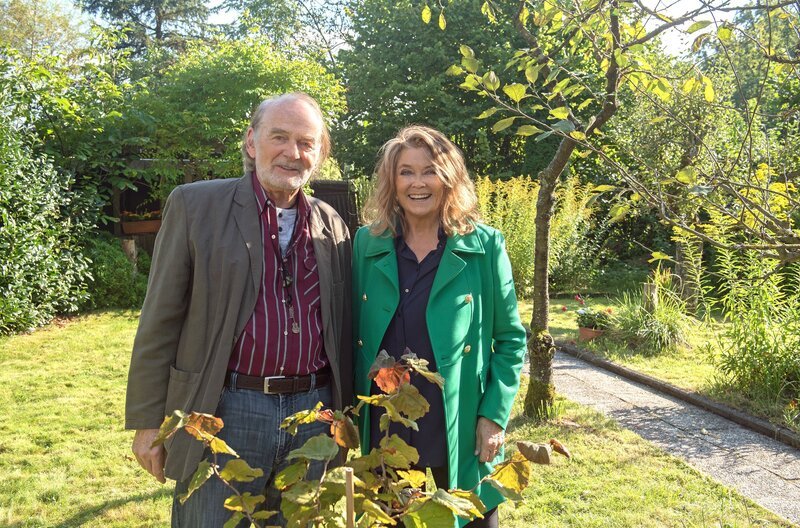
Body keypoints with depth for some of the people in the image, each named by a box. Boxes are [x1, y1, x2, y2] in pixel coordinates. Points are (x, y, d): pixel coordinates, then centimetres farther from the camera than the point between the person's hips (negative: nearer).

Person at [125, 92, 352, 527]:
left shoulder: (333, 226, 7)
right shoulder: (195, 206, -3)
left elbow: (341, 329, 12)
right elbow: (159, 323, -3)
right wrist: (148, 422, -4)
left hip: (313, 410, 4)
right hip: (225, 411, -3)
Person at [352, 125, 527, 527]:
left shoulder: (485, 246, -4)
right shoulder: (367, 244, 2)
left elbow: (511, 339, 0)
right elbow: (353, 332, 8)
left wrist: (495, 415, -7)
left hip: (460, 438, -2)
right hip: (383, 437, 2)